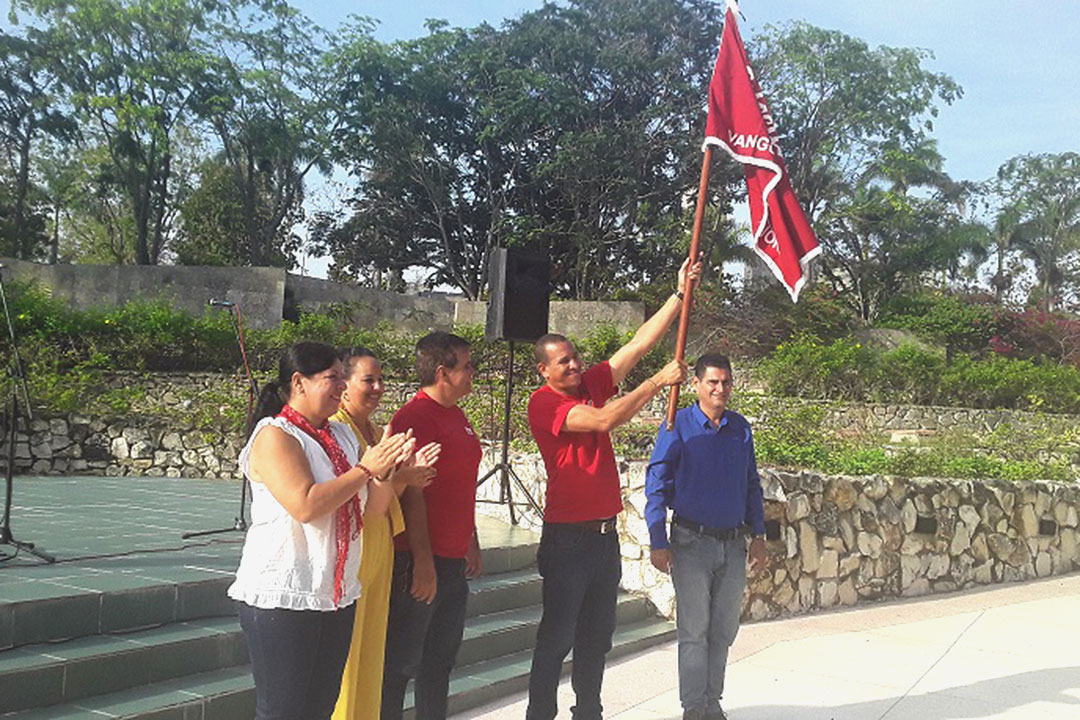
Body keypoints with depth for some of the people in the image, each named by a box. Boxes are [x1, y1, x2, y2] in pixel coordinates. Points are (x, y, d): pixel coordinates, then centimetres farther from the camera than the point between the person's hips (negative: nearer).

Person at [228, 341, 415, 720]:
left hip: (336, 596, 8)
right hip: (283, 597, -8)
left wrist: (386, 470, -8)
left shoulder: (342, 435, 12)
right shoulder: (274, 436, -11)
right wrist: (366, 469, -17)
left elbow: (372, 509, 11)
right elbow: (305, 505, -24)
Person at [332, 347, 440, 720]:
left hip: (379, 550, 8)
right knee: (344, 652, -3)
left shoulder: (377, 432, 14)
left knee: (371, 646, 14)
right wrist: (401, 479, -18)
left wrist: (411, 472, 2)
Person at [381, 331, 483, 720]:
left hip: (454, 561, 9)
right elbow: (412, 493, -20)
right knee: (401, 662, 1)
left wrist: (471, 543, 23)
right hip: (422, 561, -9)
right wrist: (422, 562, -22)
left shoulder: (456, 416, 14)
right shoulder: (416, 416, -15)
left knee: (441, 658, 17)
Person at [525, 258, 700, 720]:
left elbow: (641, 342, 5)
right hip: (567, 537, -7)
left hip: (605, 533, 7)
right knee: (557, 636, 0)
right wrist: (660, 381, -20)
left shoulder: (592, 384, 7)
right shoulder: (543, 404, -13)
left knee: (597, 636, 15)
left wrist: (681, 294, 1)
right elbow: (604, 420, -24)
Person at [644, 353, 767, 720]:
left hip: (733, 544, 4)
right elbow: (656, 486, -7)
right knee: (694, 631, 0)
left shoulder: (741, 427, 7)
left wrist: (759, 535, 10)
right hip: (692, 541, -4)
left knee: (723, 631, 11)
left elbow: (752, 484, 16)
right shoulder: (678, 426, -6)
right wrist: (658, 542, -12)